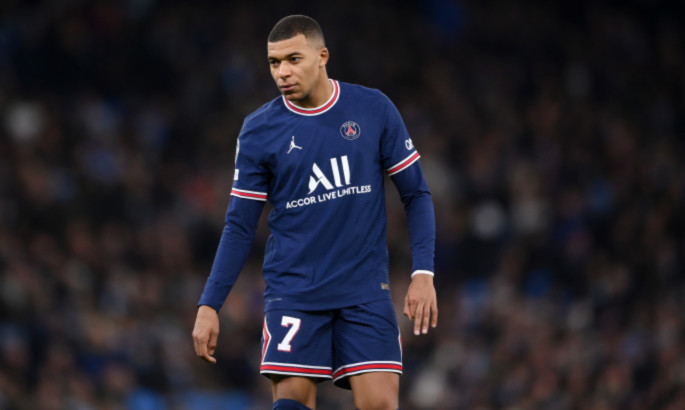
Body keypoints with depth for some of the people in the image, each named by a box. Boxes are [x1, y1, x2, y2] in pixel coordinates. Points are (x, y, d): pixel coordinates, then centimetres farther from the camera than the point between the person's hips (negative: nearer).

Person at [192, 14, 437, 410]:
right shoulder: (258, 131, 0)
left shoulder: (373, 109, 1)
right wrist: (210, 305, -1)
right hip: (293, 293, 0)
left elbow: (416, 194, 6)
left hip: (365, 290, 0)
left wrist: (423, 273, -5)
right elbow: (239, 227, 5)